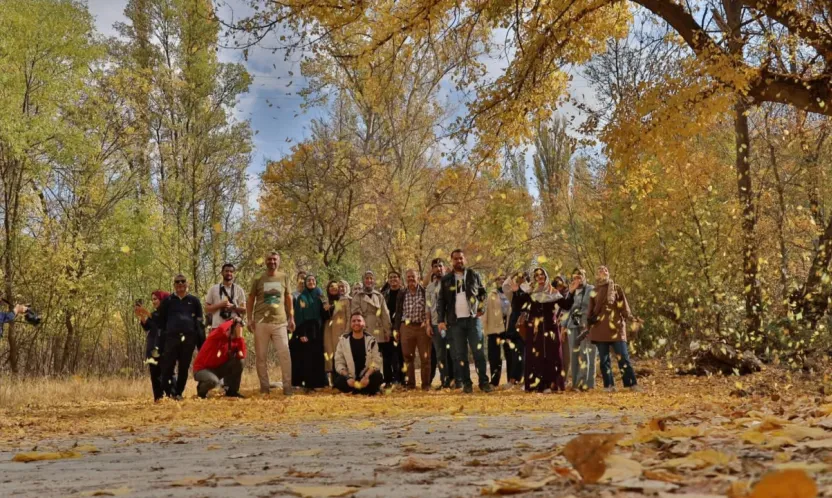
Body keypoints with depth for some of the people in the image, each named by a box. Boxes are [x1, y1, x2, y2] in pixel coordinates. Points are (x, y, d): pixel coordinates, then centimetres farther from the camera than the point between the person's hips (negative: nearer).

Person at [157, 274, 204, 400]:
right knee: (168, 366, -9)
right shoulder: (168, 300, 11)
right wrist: (162, 336, 5)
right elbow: (161, 319, 12)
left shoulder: (194, 300, 13)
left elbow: (199, 321, 12)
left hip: (189, 337, 1)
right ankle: (169, 392, -5)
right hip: (171, 337, -1)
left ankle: (178, 393, 13)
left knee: (184, 367, 5)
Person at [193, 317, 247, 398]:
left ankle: (232, 391, 2)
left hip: (218, 369, 7)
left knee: (239, 360, -10)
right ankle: (201, 389, 1)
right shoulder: (216, 336, -21)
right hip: (202, 369, -7)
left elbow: (242, 355, -10)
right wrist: (233, 321, -27)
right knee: (213, 381, -38)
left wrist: (240, 337, -16)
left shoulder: (234, 340, -1)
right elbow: (221, 329, -45)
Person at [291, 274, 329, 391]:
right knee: (307, 358, -6)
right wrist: (301, 334, -16)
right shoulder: (302, 297, 0)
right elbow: (299, 316, -7)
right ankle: (308, 384, -4)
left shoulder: (320, 296, 13)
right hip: (306, 330, -4)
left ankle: (317, 382, 9)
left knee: (318, 357, 3)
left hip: (318, 331, 4)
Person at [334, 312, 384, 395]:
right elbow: (339, 362, -4)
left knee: (378, 377, -32)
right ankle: (366, 390, -8)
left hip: (367, 375, -1)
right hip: (349, 376, 1)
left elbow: (377, 361, -9)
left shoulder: (371, 340, -1)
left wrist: (366, 376, -25)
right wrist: (348, 377, -21)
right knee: (339, 382, -31)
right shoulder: (343, 340, 0)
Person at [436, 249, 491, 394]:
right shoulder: (446, 280, 6)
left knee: (479, 352, -4)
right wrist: (441, 320, -2)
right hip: (455, 321, 1)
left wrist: (480, 308, 1)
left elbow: (483, 292, 16)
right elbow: (441, 301, 6)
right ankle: (466, 383, 7)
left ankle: (484, 382, 0)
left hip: (472, 319, 0)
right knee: (460, 354, 2)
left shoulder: (474, 276, 7)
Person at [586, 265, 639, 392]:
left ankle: (632, 384, -6)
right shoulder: (594, 291, 12)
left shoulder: (616, 288, 9)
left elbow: (623, 306, 4)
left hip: (616, 327, -2)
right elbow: (591, 311, 15)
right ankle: (609, 385, 6)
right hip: (599, 329, 2)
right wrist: (588, 327, 12)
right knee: (604, 359, 1)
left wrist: (630, 318, -10)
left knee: (623, 357, -6)